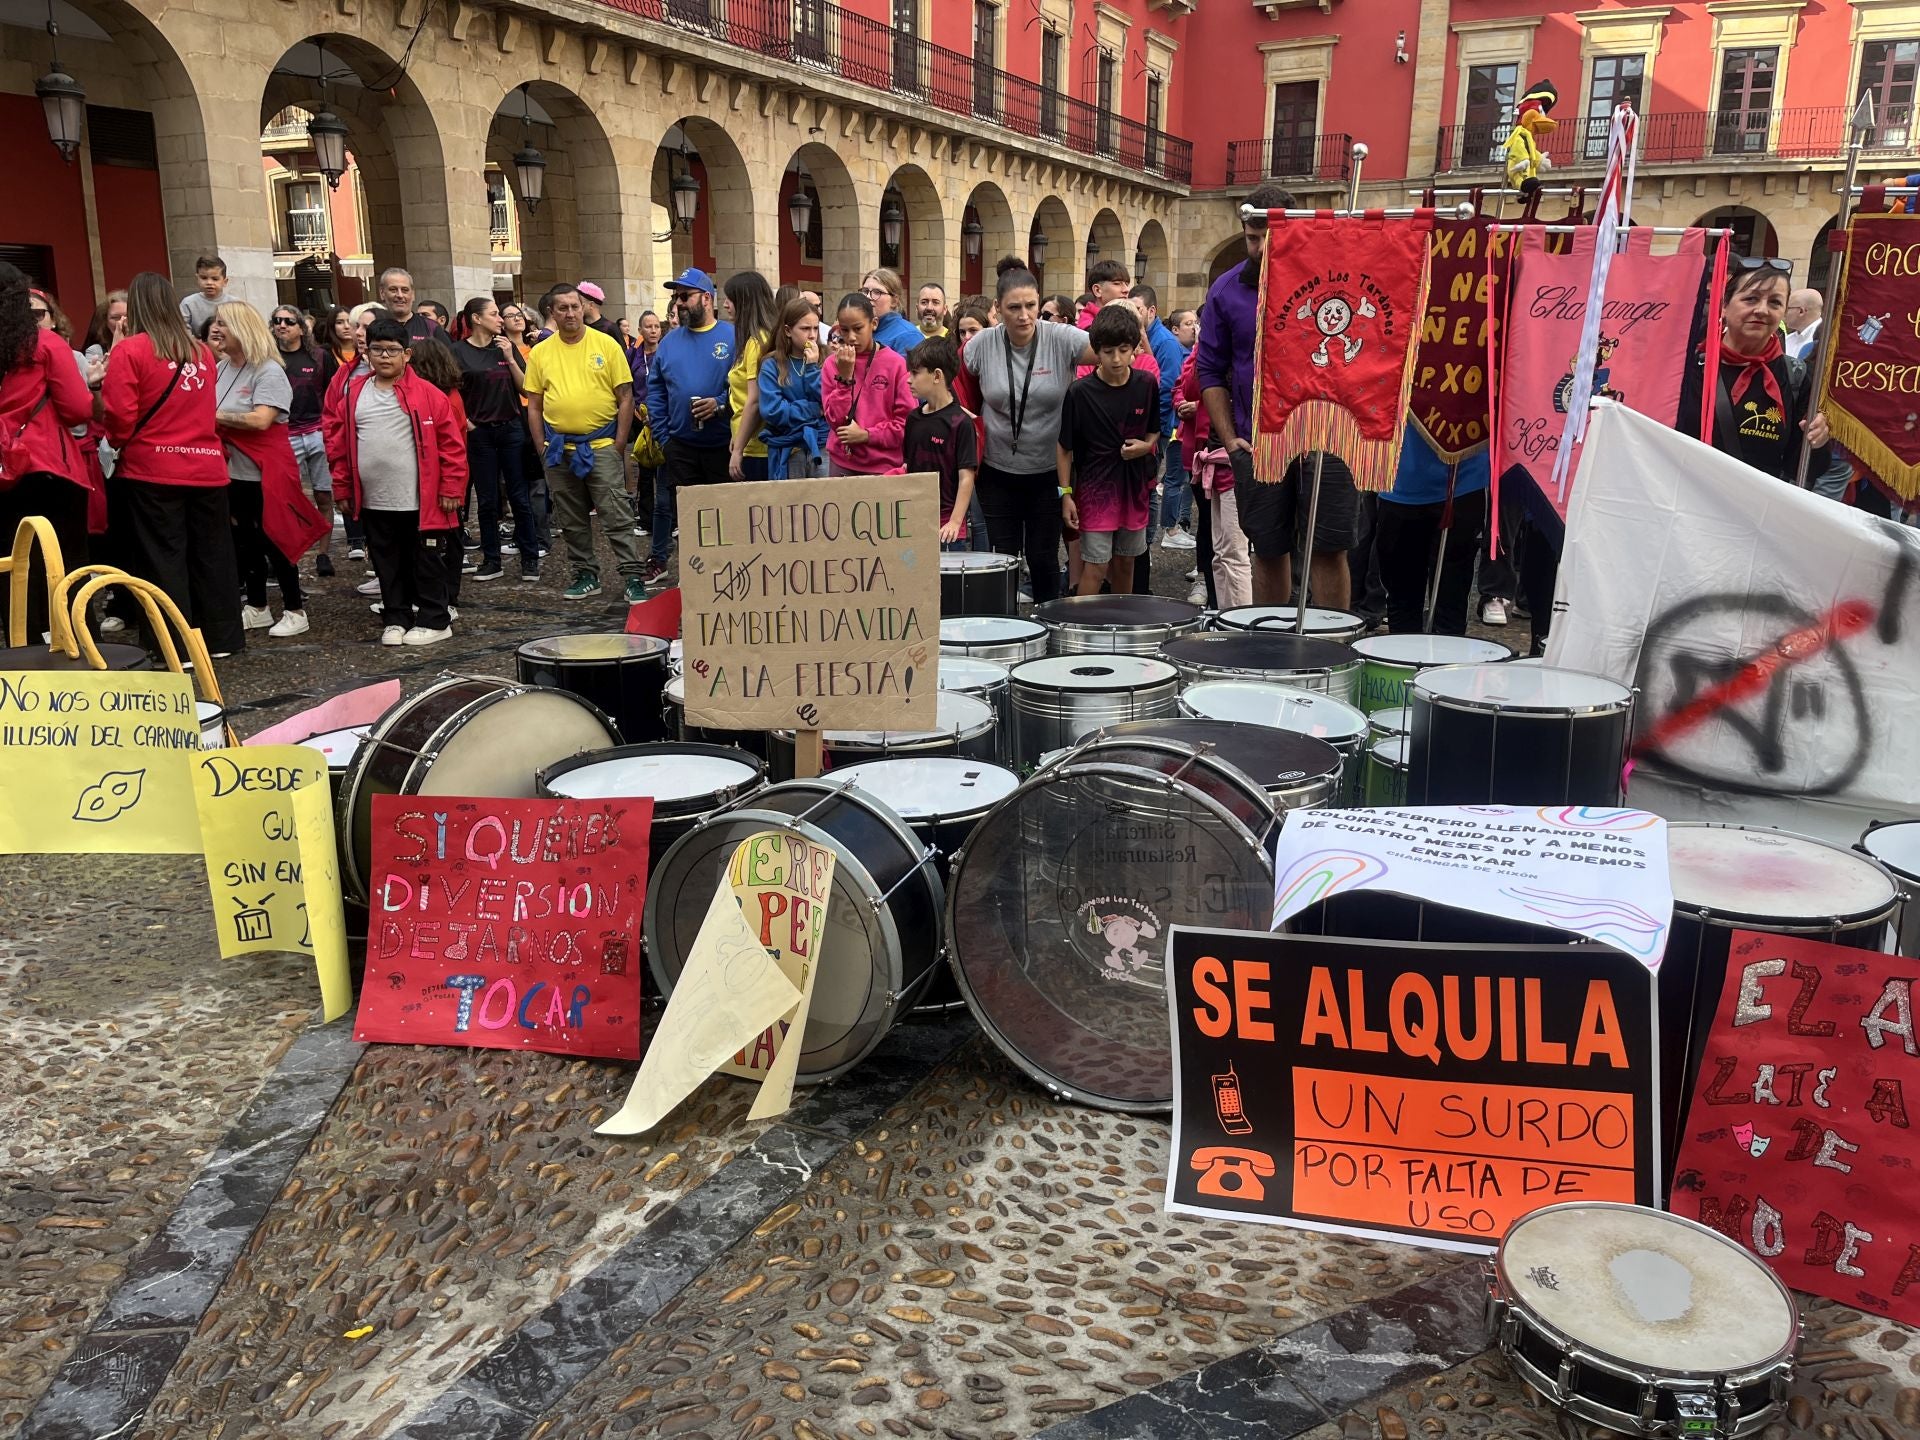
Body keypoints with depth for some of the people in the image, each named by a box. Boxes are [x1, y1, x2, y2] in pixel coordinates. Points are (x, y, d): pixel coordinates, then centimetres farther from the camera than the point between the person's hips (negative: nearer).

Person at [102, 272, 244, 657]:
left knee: (163, 559, 1)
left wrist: (120, 443, 6)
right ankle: (222, 638, 19)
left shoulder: (129, 351, -8)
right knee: (211, 554, 12)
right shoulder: (201, 351, 8)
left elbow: (120, 416, -11)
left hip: (151, 471, -4)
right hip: (206, 467, 5)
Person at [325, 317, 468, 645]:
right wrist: (344, 487, 8)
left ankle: (434, 621, 16)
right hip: (374, 503, 4)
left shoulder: (427, 395, -6)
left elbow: (451, 442, -7)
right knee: (388, 566, 13)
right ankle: (395, 620, 24)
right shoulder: (353, 394, 6)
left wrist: (451, 487, -9)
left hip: (421, 501, -4)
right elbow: (337, 440, 11)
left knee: (427, 564, 6)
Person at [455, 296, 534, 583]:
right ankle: (491, 561, 14)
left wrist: (510, 358, -7)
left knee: (520, 496, 1)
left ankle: (530, 558, 9)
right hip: (479, 433, -2)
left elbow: (524, 387, 3)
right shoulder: (459, 351, -1)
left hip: (512, 429, 2)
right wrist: (464, 422, -9)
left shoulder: (506, 347, 8)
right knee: (486, 500, 5)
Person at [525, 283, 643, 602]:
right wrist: (542, 447, 2)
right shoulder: (540, 352, 6)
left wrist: (619, 444, -6)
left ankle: (633, 578, -3)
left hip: (601, 446, -3)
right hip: (558, 449, 3)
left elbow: (625, 398, -1)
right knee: (572, 521, 11)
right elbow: (533, 405, 9)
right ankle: (586, 575, 22)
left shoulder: (607, 344, -1)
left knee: (617, 517, -6)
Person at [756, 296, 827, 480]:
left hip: (823, 446, 1)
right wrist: (815, 409, -8)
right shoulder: (772, 366, 1)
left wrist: (812, 368, -8)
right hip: (786, 452, -1)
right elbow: (772, 411, -10)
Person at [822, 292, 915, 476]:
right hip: (842, 463, 2)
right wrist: (845, 377, -12)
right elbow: (835, 420, -3)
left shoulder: (895, 363, -5)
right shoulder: (832, 365, 3)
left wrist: (866, 435, -13)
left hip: (884, 466, -2)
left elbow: (908, 421, -6)